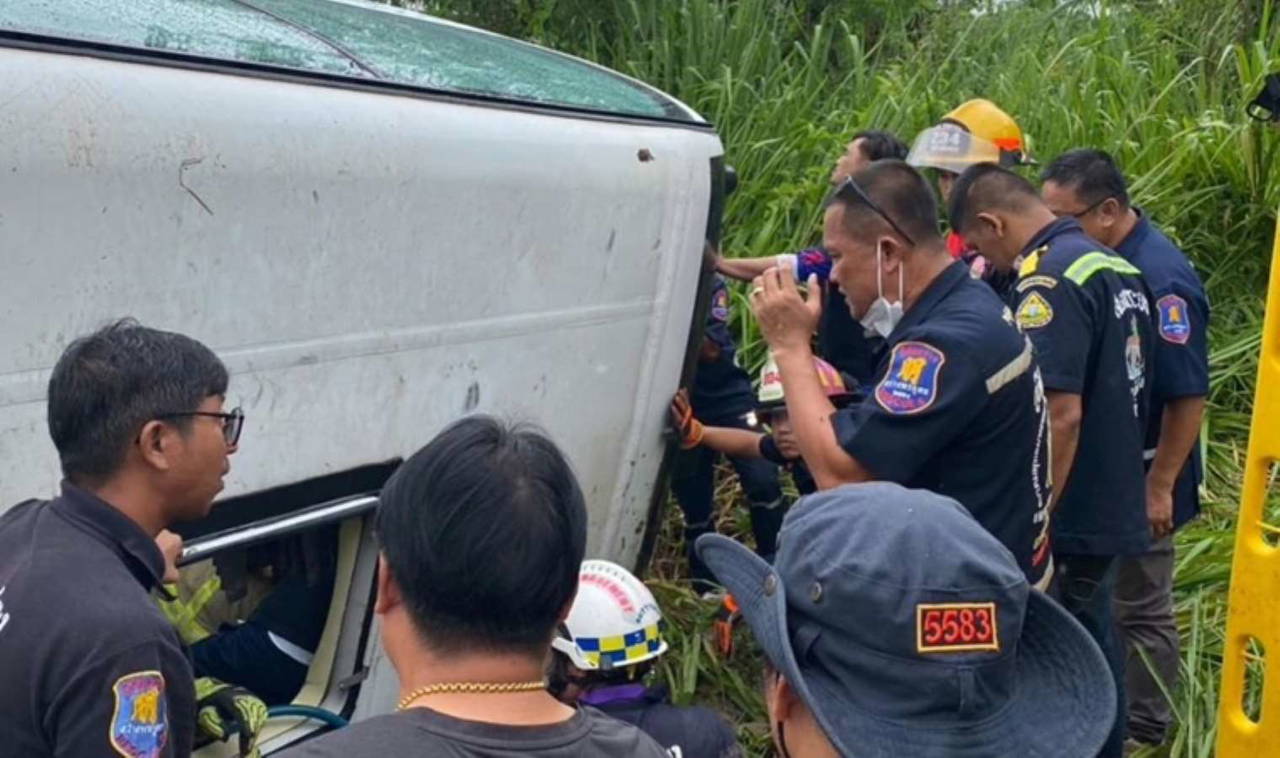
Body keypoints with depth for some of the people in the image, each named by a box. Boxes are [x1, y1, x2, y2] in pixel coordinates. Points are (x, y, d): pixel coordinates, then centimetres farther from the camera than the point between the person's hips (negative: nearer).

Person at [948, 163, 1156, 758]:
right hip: (1112, 508, 9)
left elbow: (1061, 416, -27)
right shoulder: (1115, 265, 10)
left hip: (1070, 520, -9)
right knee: (1093, 654, 19)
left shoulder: (1050, 279, -20)